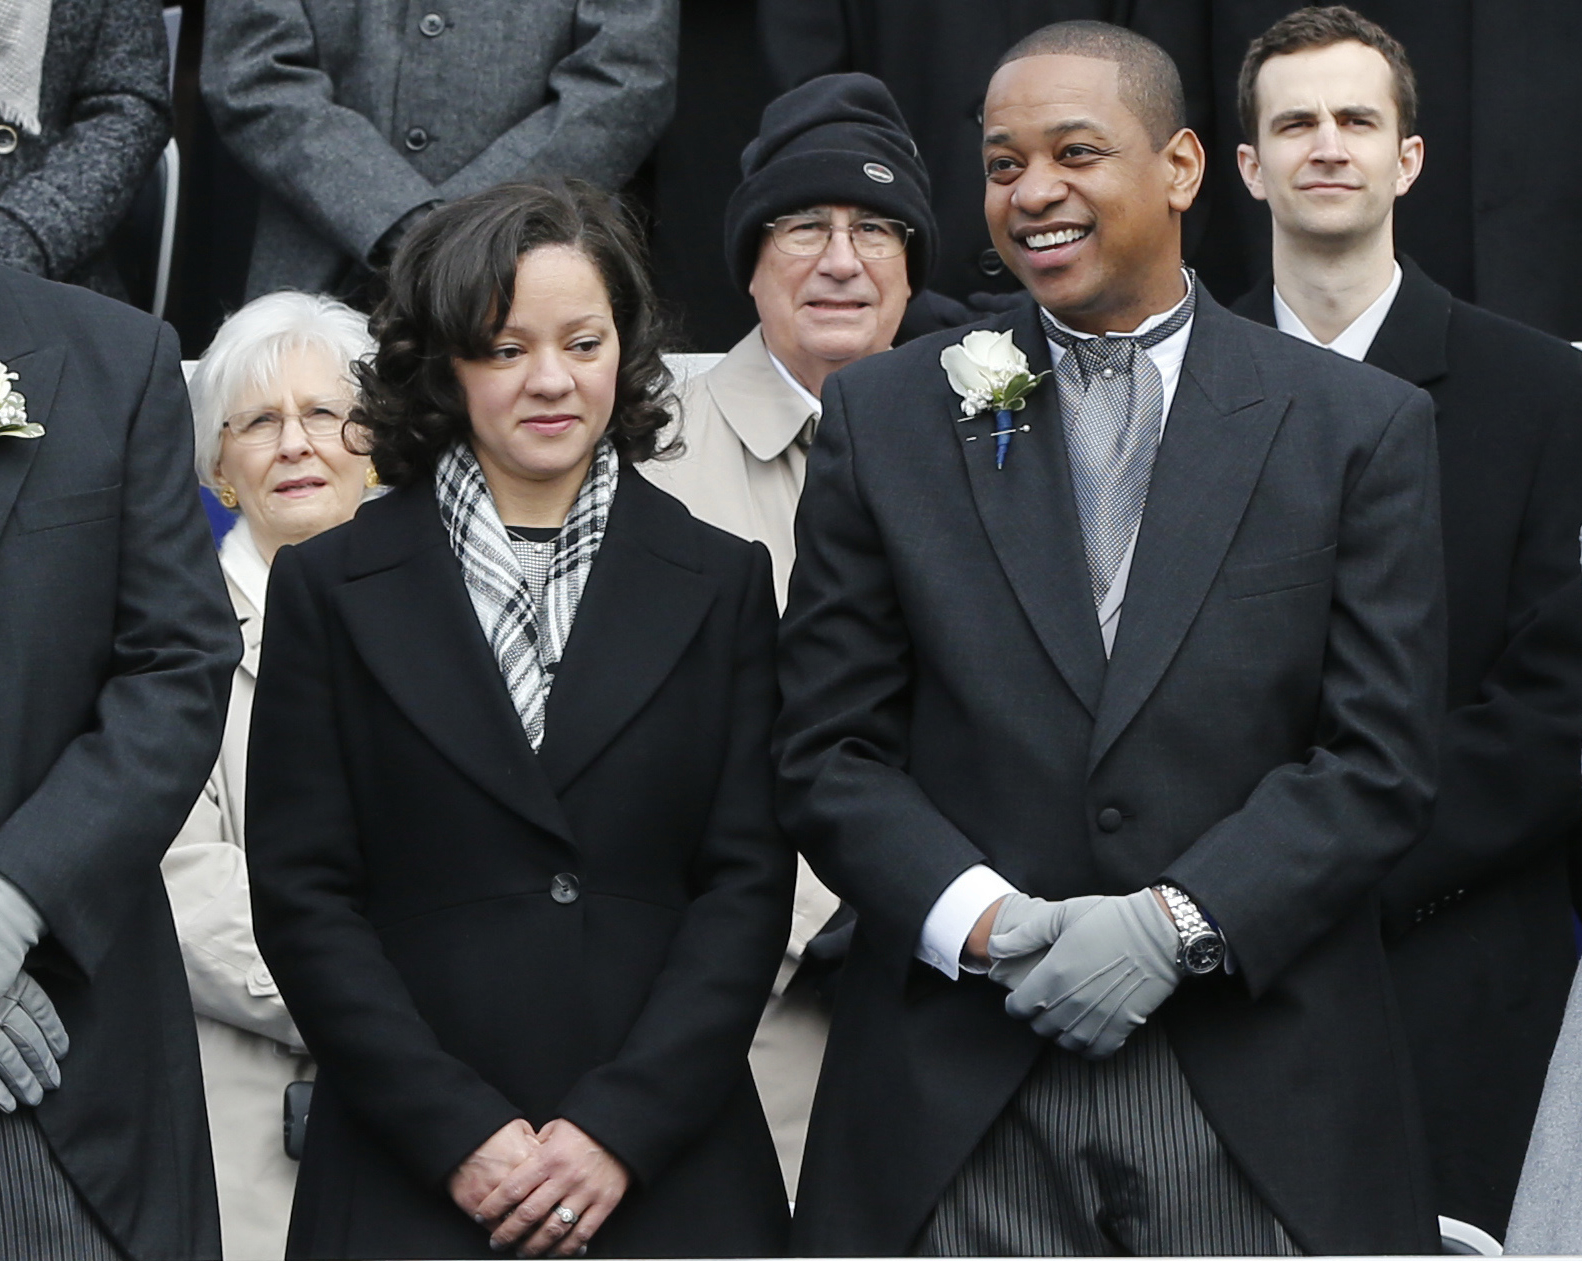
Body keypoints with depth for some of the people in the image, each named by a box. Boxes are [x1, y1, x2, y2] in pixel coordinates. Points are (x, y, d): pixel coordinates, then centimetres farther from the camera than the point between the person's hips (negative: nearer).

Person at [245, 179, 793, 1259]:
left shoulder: (721, 582, 7)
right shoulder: (330, 588, 4)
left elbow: (749, 882, 1)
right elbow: (302, 896, 0)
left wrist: (620, 1129, -10)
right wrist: (458, 1134, -10)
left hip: (669, 1168, 1)